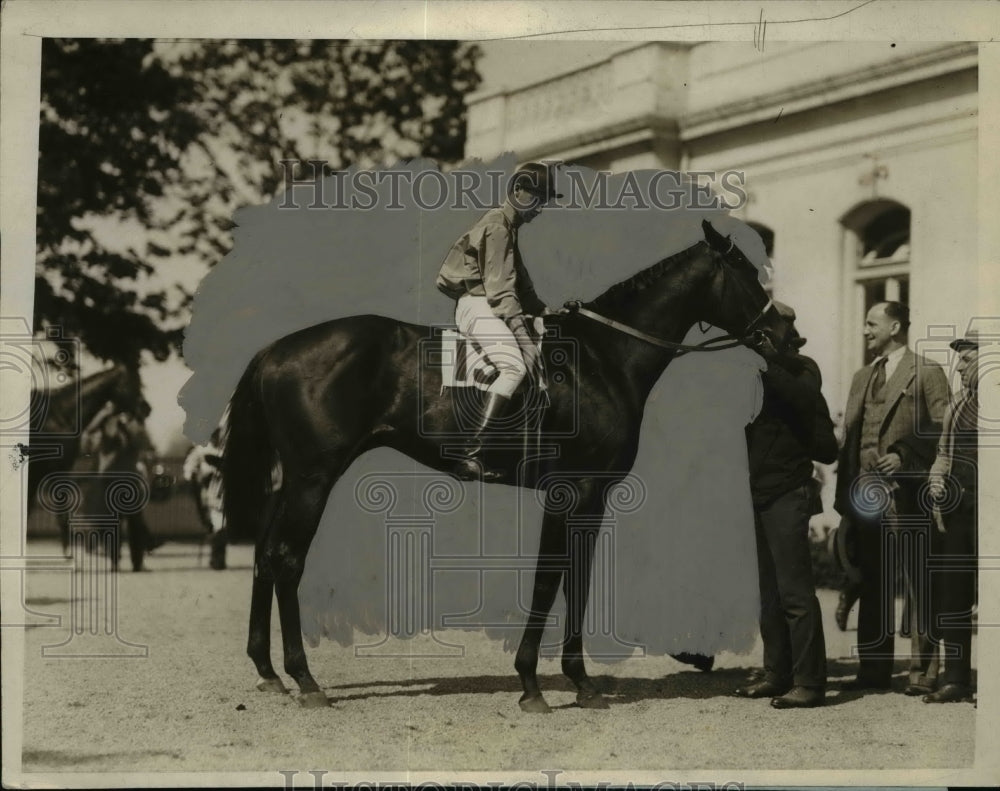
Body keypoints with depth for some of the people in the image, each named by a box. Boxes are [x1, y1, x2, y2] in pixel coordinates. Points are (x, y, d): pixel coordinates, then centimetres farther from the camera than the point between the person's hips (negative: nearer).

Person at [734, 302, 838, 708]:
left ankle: (809, 682, -9)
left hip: (787, 495, -8)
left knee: (795, 591, -10)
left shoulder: (799, 370, -5)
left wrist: (766, 364, -23)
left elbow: (803, 397, -25)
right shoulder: (761, 373, 14)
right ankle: (777, 675, 17)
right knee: (769, 594, 11)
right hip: (761, 495, 8)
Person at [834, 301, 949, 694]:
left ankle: (923, 670, 0)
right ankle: (874, 669, 14)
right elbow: (850, 438, 17)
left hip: (907, 495, -7)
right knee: (872, 586, 9)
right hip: (866, 495, 7)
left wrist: (905, 455, -18)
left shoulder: (926, 373, -1)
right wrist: (844, 498, 11)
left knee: (918, 586, -3)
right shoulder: (862, 378, 20)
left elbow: (942, 430, -7)